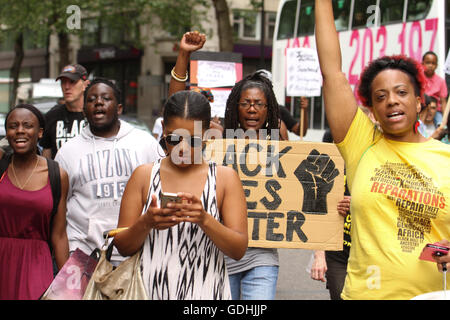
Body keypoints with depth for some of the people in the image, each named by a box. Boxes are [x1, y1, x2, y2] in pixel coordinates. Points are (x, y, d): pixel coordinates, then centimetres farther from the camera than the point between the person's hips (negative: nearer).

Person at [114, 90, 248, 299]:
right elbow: (123, 247, 4)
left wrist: (205, 220, -20)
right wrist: (146, 223, -15)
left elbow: (239, 250, -4)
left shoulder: (225, 178, 3)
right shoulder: (144, 175, 5)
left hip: (206, 291, -1)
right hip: (153, 290, 1)